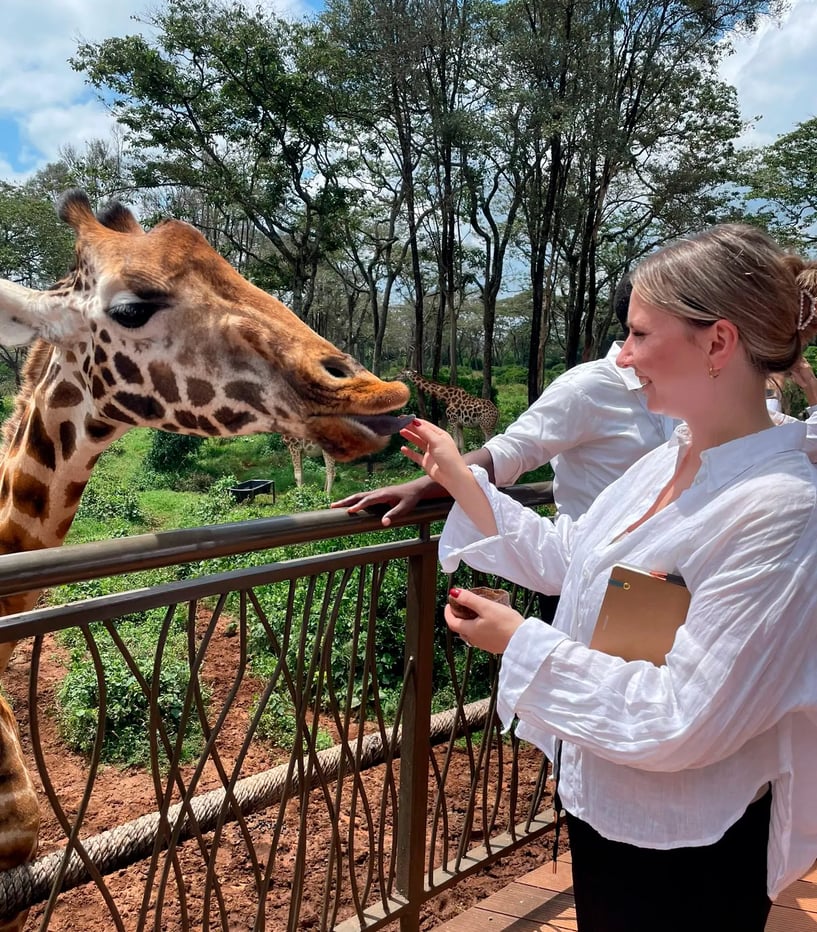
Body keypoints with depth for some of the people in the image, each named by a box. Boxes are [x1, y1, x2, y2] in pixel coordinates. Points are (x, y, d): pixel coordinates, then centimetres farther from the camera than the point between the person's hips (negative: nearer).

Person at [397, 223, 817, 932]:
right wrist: (458, 477, 7)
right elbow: (561, 555, 9)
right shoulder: (665, 462, -2)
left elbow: (681, 726, -29)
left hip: (685, 854, -7)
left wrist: (523, 644, -22)